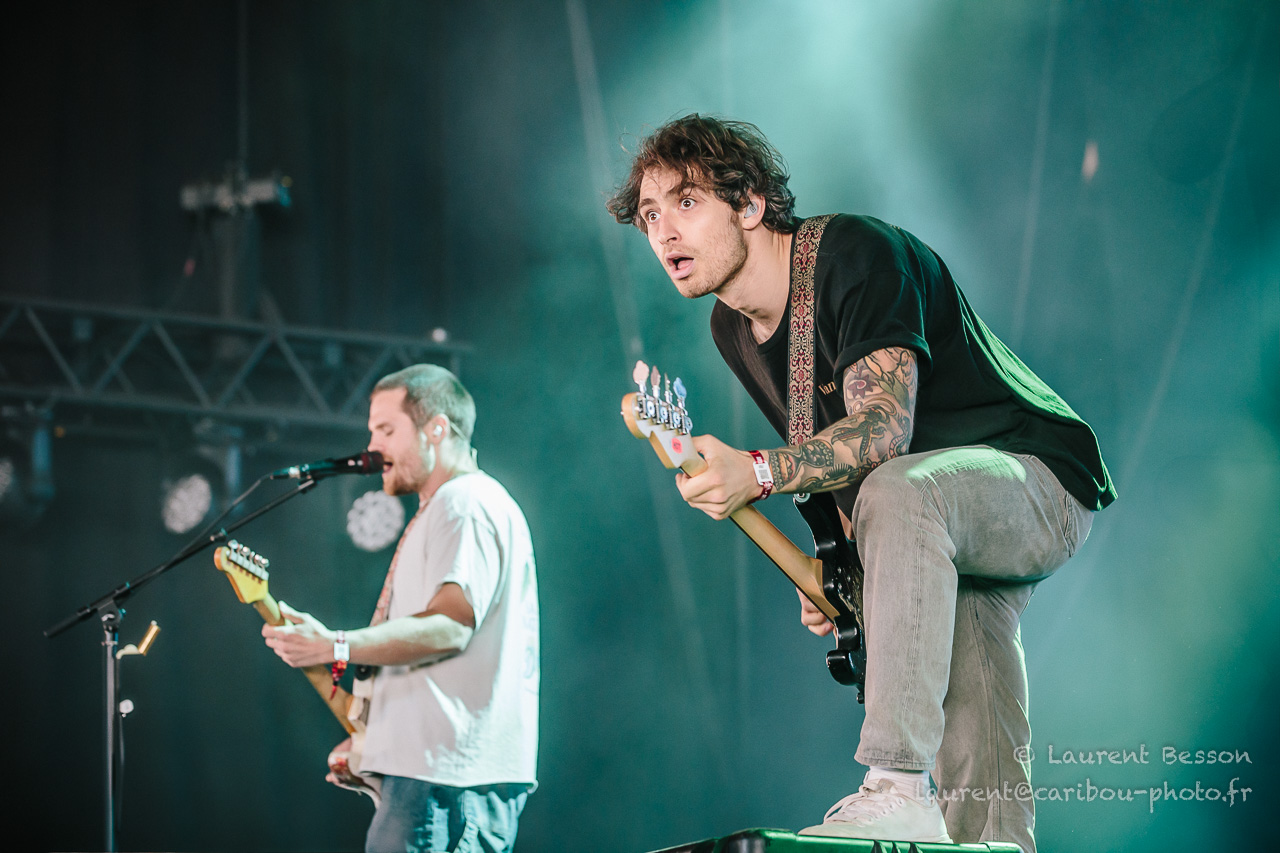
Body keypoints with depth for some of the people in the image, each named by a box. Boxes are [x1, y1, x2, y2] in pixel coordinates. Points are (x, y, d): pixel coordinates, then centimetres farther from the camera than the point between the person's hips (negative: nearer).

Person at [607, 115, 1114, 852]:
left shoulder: (856, 254, -22)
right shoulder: (734, 330, 4)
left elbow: (885, 426, -34)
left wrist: (756, 472, -46)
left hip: (1041, 485, -9)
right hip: (934, 542, 9)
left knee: (899, 492, -40)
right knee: (982, 784, 2)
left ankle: (899, 788, -45)